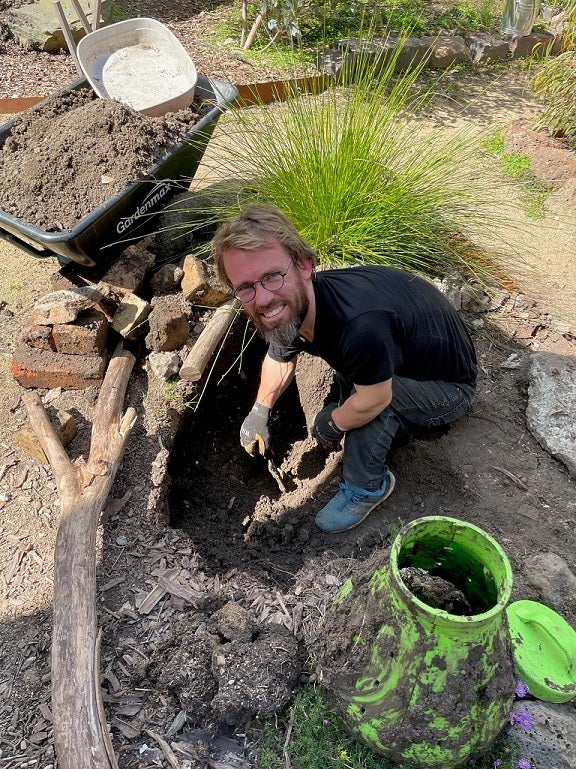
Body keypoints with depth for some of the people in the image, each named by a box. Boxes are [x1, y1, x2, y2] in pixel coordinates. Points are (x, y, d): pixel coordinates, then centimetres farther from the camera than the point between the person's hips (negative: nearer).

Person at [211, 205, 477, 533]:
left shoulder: (358, 323, -43)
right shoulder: (289, 307, -15)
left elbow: (375, 399, -29)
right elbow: (280, 358, 7)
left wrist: (331, 424, -11)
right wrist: (259, 412, 13)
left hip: (451, 387, -7)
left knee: (369, 393, -31)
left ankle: (367, 489, -6)